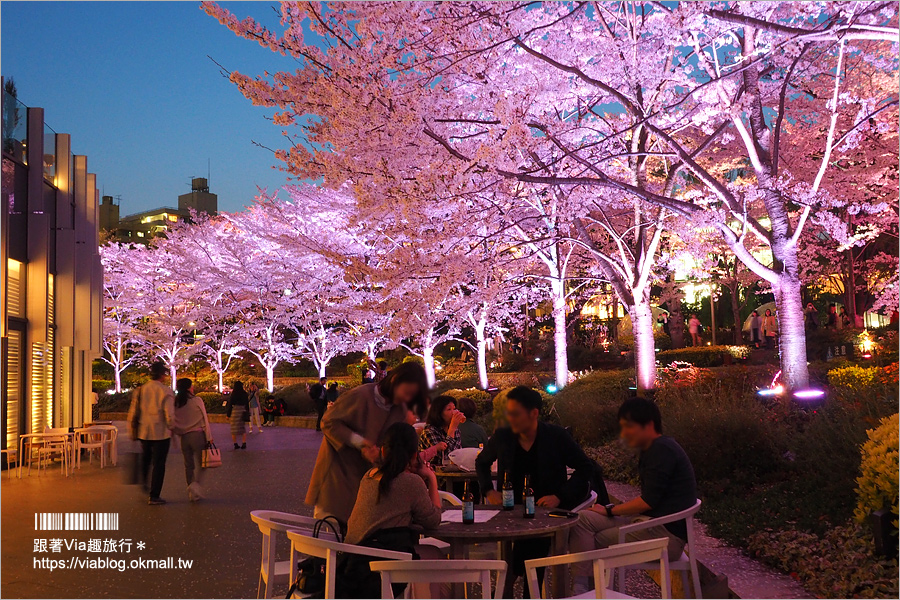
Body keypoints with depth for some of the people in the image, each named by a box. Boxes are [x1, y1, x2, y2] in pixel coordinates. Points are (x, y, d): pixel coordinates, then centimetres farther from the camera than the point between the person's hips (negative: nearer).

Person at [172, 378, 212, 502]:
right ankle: (195, 483, -21)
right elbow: (204, 420, -6)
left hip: (184, 437, 4)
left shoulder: (175, 403, 3)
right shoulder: (197, 401, -7)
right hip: (198, 434, -4)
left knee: (188, 464, 12)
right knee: (200, 462, 3)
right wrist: (209, 437, -2)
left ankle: (191, 492, 15)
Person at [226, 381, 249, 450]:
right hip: (243, 412, 3)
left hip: (234, 411, -3)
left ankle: (236, 445, 4)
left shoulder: (233, 395, -9)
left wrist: (228, 415, 1)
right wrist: (247, 412, 14)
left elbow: (230, 405, -6)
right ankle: (244, 444, 4)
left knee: (234, 428, 6)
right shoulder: (245, 394, -1)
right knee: (243, 429, 12)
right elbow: (247, 403, 5)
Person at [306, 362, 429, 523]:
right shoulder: (360, 396, -19)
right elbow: (329, 423, -15)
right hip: (338, 469, -5)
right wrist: (359, 441, -23)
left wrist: (376, 452, -23)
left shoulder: (400, 410, 1)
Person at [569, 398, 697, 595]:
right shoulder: (653, 449, 17)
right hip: (651, 521, 10)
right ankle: (579, 588, -12)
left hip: (666, 534, -10)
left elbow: (649, 501, -19)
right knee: (582, 519, -5)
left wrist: (610, 510, -6)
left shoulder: (662, 450, -14)